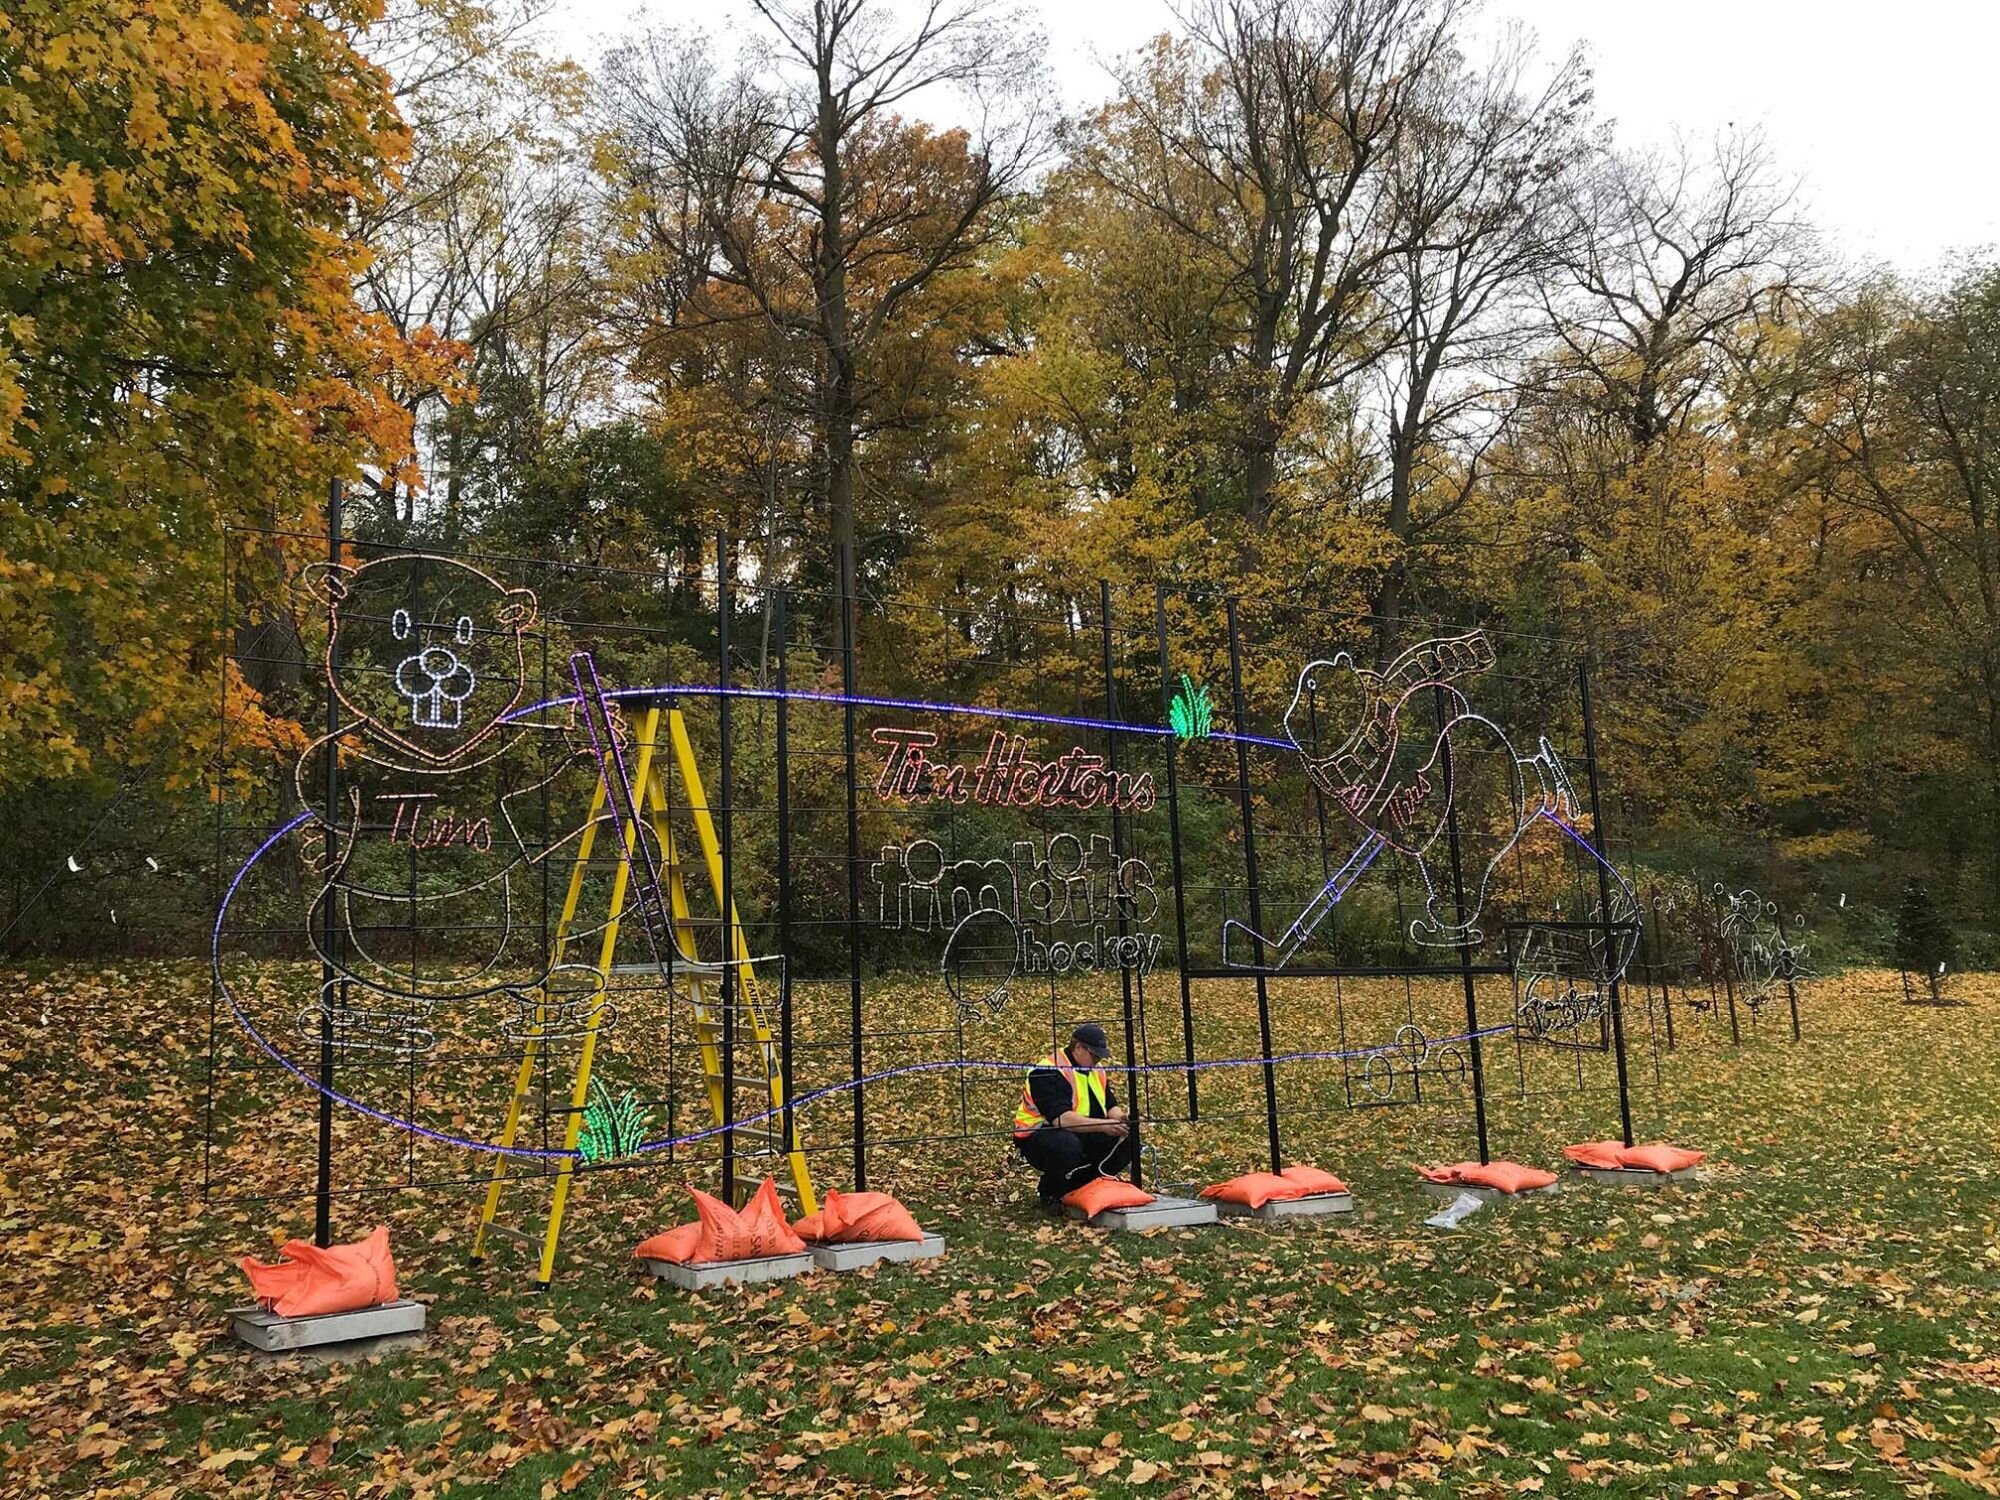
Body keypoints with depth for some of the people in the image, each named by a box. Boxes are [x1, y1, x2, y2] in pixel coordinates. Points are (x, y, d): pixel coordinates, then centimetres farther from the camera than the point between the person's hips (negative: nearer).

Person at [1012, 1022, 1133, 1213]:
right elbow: (1060, 1118, -32)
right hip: (1038, 1136, -8)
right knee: (1066, 1144, -41)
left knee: (1125, 1143, -12)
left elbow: (1111, 1106, 9)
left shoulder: (1096, 1070, 8)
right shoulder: (1048, 1072, -21)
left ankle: (1077, 1186, 6)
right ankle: (1050, 1195, -11)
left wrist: (1120, 1119, -16)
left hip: (1083, 1135, 8)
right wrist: (1102, 1125, -37)